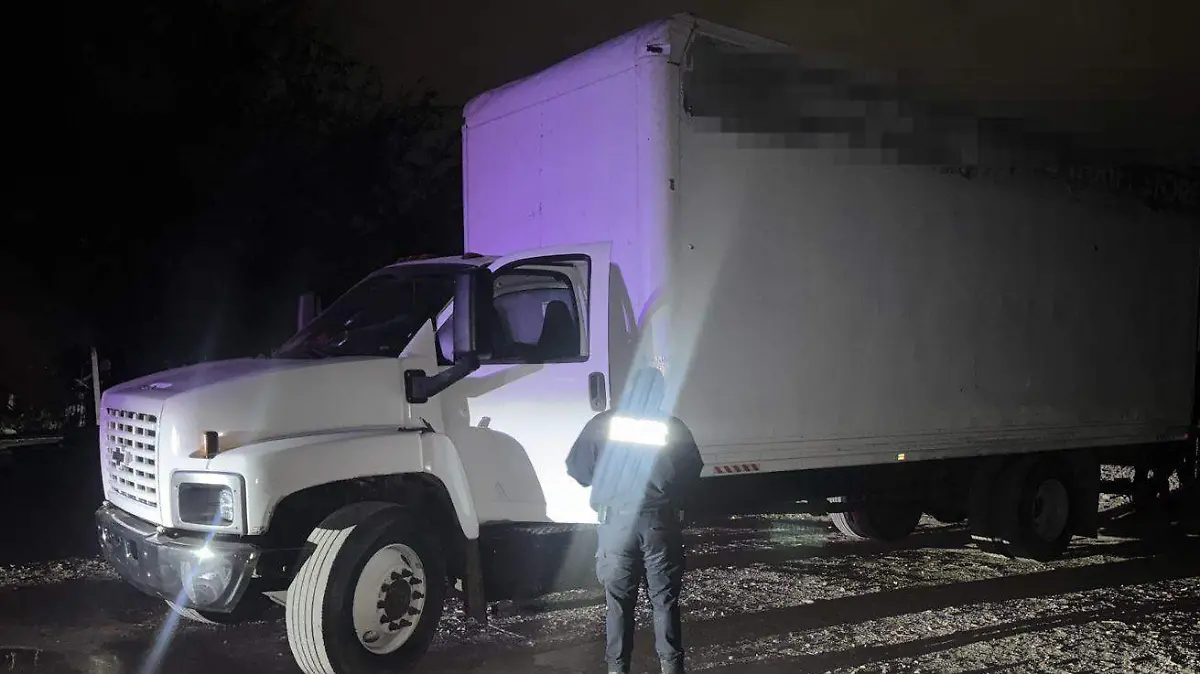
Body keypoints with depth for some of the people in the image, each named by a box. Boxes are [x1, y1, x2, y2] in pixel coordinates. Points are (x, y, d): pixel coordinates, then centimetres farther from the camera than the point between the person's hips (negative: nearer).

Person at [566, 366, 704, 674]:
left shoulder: (604, 423, -2)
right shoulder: (672, 427, -1)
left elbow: (576, 468, -1)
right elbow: (693, 470, 3)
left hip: (616, 522, 0)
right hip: (659, 522, 0)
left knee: (619, 600, 10)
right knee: (665, 599, 11)